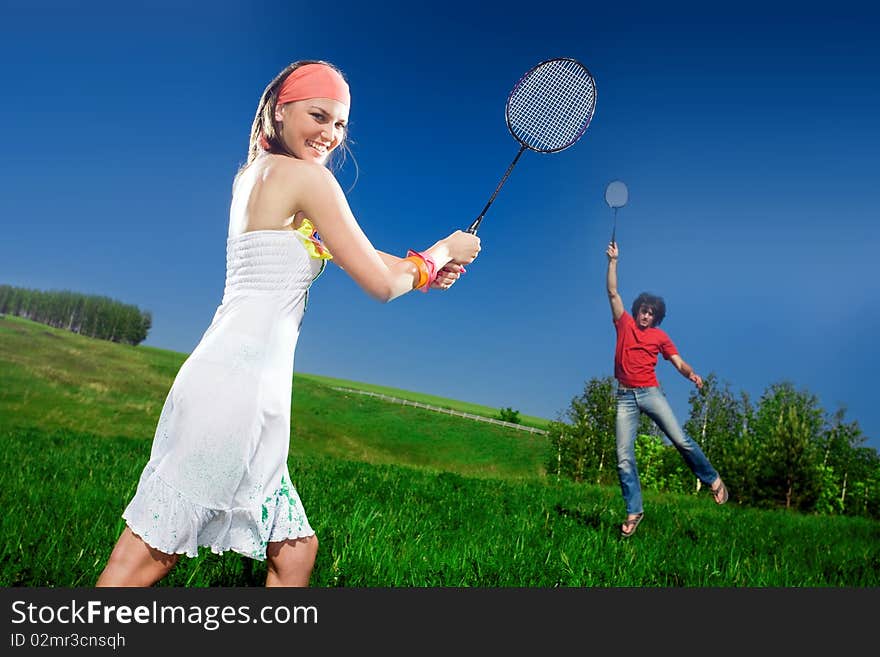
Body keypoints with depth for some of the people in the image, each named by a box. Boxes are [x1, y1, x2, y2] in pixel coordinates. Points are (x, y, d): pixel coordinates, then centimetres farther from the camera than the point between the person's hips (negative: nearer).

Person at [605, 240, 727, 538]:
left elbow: (678, 363, 4)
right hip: (625, 397, 1)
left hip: (651, 393, -1)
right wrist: (613, 261, 10)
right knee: (623, 457, -5)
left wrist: (692, 374, -17)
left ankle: (713, 480, 14)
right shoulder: (624, 324, 11)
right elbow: (613, 292, 12)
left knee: (681, 440, -9)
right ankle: (633, 511, 0)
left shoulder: (660, 336, 9)